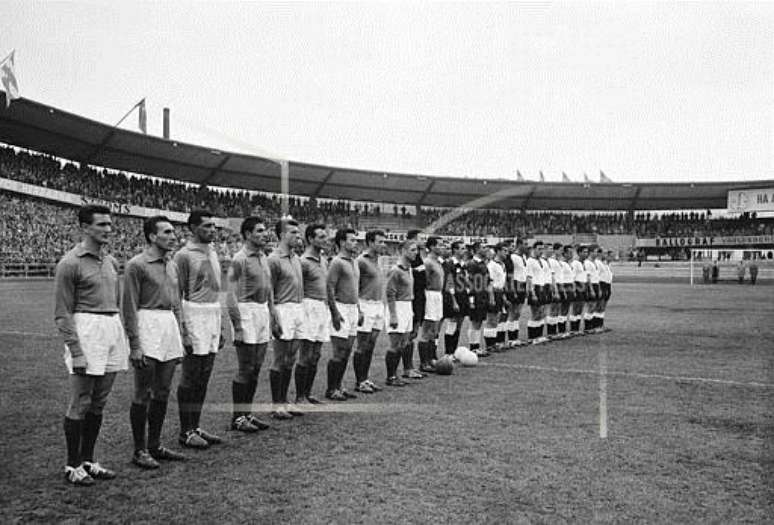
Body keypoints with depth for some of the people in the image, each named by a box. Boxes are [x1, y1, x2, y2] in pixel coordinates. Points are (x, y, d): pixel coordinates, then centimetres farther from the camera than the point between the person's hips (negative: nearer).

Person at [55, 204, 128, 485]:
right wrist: (76, 352, -15)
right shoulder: (70, 263, -8)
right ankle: (72, 465, 14)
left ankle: (88, 460, 24)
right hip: (86, 331, -7)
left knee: (99, 403, 13)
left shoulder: (111, 262, 14)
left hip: (113, 329, 7)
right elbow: (62, 313, -10)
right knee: (80, 404, 1)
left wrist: (123, 338, 17)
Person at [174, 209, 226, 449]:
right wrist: (183, 332, -16)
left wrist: (220, 327, 18)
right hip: (195, 315, -8)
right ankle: (186, 431, 9)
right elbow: (177, 295, -11)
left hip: (213, 315, 8)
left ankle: (195, 427, 21)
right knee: (191, 377, -1)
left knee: (203, 378, 12)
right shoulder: (184, 255, -9)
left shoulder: (212, 253, 14)